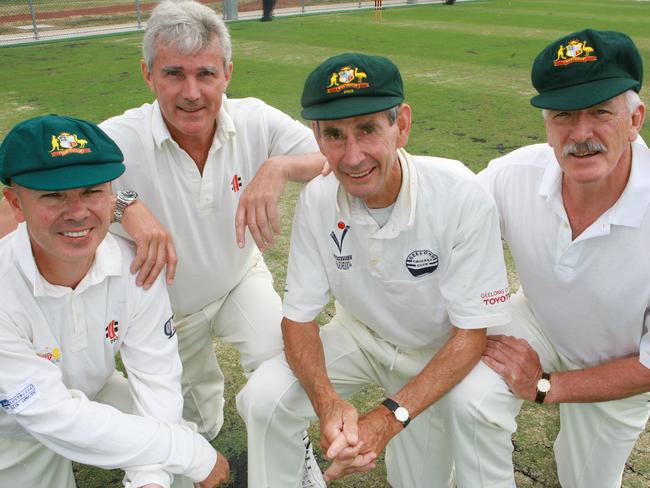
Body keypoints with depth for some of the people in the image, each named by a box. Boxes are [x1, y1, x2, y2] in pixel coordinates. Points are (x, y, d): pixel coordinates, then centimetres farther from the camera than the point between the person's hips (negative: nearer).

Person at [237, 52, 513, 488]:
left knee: (475, 404, -32)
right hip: (359, 336, 2)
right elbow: (299, 317, -11)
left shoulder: (462, 195, -28)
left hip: (443, 348, -2)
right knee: (262, 398, -18)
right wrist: (327, 401, -31)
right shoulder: (317, 201, -18)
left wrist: (389, 417, -34)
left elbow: (471, 333, -22)